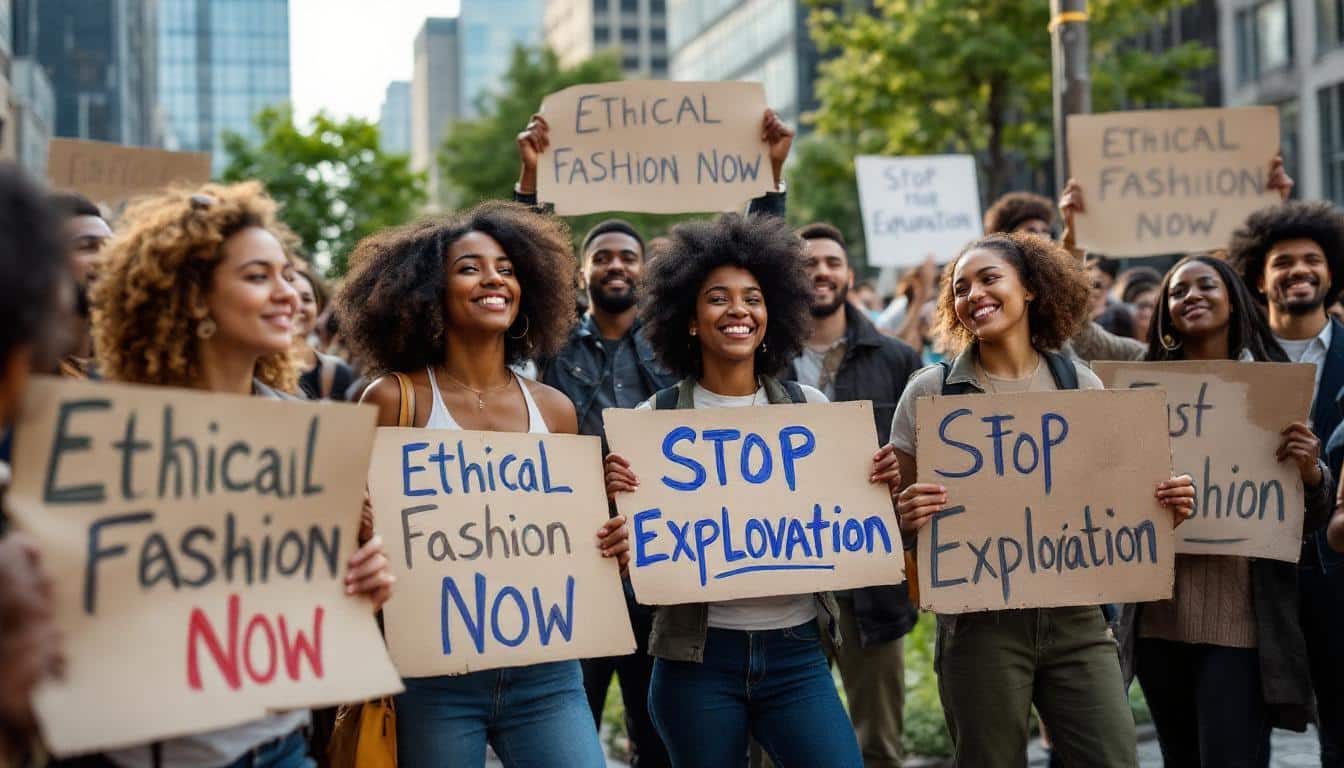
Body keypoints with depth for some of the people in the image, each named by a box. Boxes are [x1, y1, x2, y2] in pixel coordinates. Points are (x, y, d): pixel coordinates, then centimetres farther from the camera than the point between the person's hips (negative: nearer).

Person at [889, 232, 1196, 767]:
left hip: (1075, 617, 2)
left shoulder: (1081, 385, 7)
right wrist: (907, 520, -22)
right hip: (981, 623, -2)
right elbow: (896, 523, 1)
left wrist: (1164, 507, -6)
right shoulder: (930, 392, -1)